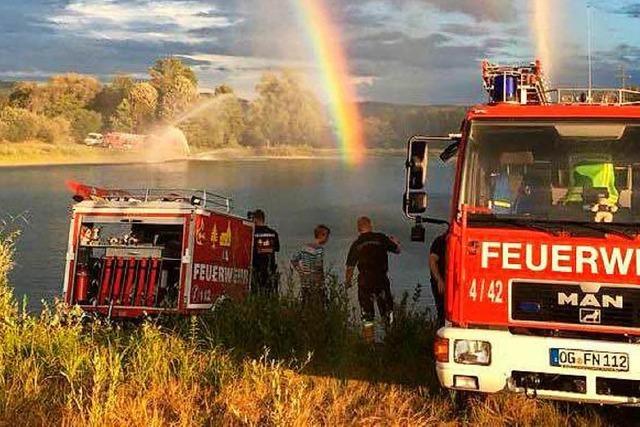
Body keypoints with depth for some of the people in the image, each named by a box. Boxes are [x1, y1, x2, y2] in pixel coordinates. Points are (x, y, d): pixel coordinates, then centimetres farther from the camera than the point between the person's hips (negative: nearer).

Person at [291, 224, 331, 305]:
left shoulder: (306, 247, 8)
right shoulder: (319, 249, -13)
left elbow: (294, 260, 9)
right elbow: (318, 266, -25)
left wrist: (301, 272, 10)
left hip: (304, 283, 7)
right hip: (315, 284, -7)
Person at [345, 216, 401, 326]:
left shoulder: (356, 244, 2)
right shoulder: (381, 238, 0)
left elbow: (350, 267, 3)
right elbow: (397, 250, 12)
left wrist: (348, 282, 17)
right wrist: (396, 242, 35)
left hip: (364, 280, 0)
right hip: (381, 279, 0)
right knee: (386, 307, 12)